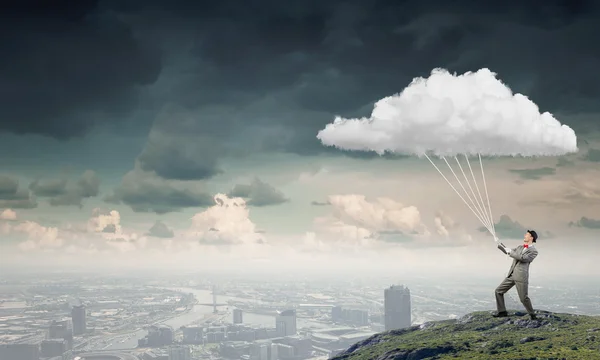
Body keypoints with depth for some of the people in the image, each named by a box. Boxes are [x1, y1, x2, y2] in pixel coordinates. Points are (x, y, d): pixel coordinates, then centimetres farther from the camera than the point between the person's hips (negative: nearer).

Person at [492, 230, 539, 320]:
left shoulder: (534, 251, -4)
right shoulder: (520, 247, 19)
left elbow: (523, 258, -18)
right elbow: (508, 251, 30)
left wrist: (511, 252, -10)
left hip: (521, 276, -7)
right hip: (511, 275, 7)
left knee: (524, 298, -8)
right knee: (498, 291, 5)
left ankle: (532, 314, 13)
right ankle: (502, 312, 13)